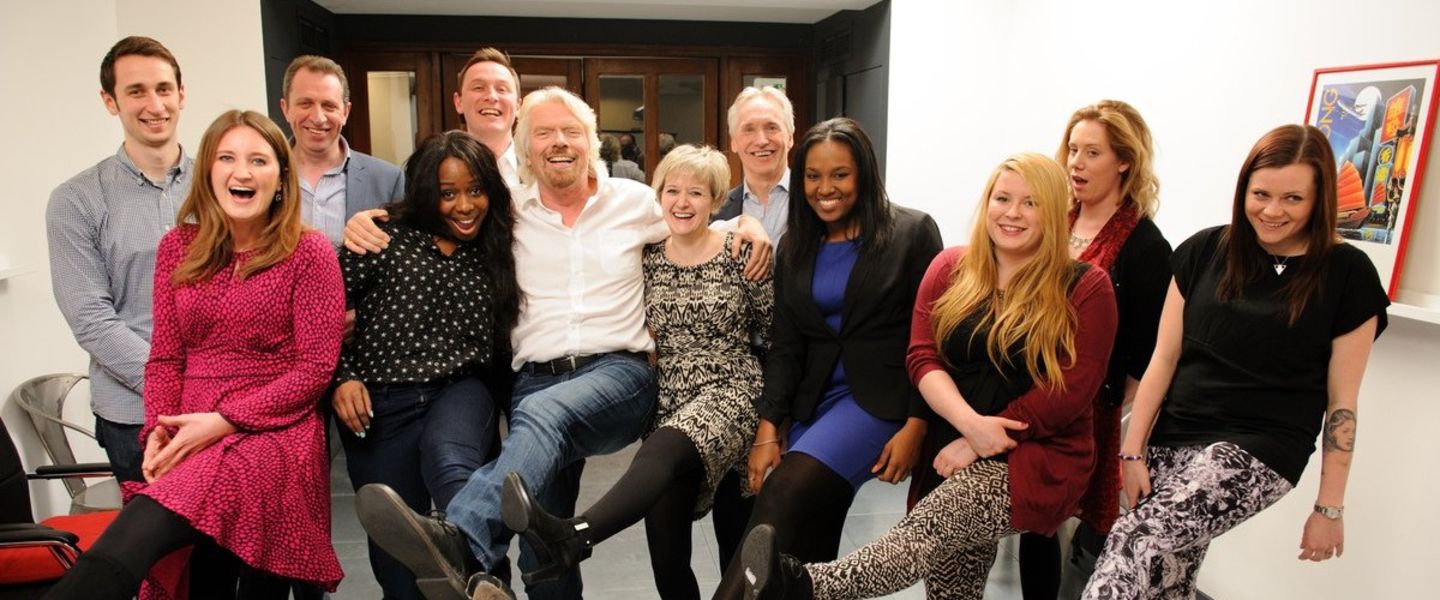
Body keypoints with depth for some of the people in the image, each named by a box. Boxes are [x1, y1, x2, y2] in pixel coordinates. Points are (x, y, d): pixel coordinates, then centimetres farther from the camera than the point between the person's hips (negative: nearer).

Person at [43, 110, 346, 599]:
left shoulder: (309, 252, -5)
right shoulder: (178, 247, 10)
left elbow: (315, 366, -9)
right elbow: (165, 357, 10)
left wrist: (221, 421, -15)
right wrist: (158, 432, -8)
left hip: (273, 435, -5)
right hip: (193, 442, 5)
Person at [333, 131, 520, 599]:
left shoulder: (497, 255, 9)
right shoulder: (386, 239, 0)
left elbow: (499, 338, 18)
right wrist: (341, 377, -5)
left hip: (459, 391, 0)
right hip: (382, 403, 0)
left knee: (447, 462, -36)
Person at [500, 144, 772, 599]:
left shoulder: (740, 256, -2)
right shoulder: (649, 258, 8)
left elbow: (776, 335, 3)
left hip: (728, 394, -4)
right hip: (667, 402, 4)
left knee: (664, 449, -38)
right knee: (667, 554, -2)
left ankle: (572, 536, -56)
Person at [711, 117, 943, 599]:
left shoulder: (913, 232, -3)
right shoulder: (794, 246, 11)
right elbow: (785, 347, 8)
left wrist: (915, 427, -11)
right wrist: (768, 429, -2)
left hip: (882, 396, -5)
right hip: (813, 400, 5)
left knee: (786, 494, -26)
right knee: (807, 544, 2)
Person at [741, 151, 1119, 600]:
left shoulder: (1085, 287, -1)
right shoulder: (950, 268, 8)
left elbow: (1071, 391, -7)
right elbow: (922, 357, 1)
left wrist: (982, 441, -13)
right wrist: (971, 423, -17)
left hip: (1041, 456, -3)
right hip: (956, 448, 4)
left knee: (937, 525, -28)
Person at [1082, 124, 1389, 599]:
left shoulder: (1346, 275, -1)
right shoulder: (1205, 251, 5)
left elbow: (1341, 402, 2)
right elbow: (1163, 359, 6)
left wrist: (1329, 507, 3)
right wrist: (1133, 451, 1)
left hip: (1259, 450, -3)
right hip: (1173, 439, 3)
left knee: (1135, 542, -27)